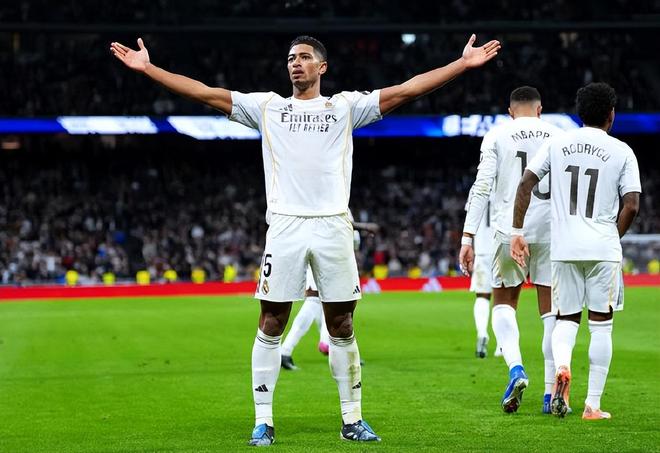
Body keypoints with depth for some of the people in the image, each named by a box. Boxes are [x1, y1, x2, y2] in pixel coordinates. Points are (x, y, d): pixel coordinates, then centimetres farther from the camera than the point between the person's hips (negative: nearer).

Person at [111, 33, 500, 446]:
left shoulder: (345, 106, 11)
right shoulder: (268, 106, 13)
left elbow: (406, 90, 7)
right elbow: (205, 93, 9)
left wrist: (462, 64, 0)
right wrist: (148, 67, 4)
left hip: (333, 226, 0)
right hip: (285, 226, 0)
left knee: (342, 327, 4)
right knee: (271, 326, 0)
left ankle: (352, 420, 13)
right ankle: (264, 421, 7)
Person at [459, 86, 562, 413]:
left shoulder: (497, 136, 5)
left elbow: (482, 188, -3)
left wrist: (467, 238, -4)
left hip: (510, 231, -1)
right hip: (552, 230, 1)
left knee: (503, 304, 14)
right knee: (551, 311, 7)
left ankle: (515, 368, -11)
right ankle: (551, 392, 4)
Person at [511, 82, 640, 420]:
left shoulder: (557, 144, 6)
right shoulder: (621, 152, 0)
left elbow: (525, 183, 0)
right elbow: (631, 206, -6)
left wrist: (517, 233, 4)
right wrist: (612, 237, 10)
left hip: (564, 248, 2)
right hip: (603, 249, -2)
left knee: (566, 318, 14)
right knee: (600, 324, 6)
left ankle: (562, 366, -18)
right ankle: (593, 405, 6)